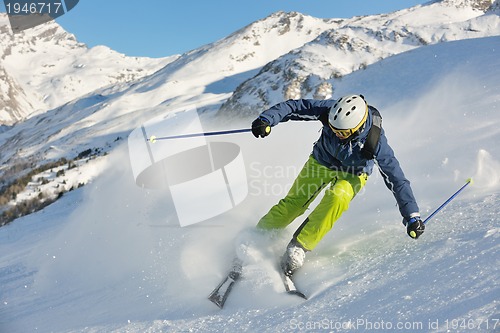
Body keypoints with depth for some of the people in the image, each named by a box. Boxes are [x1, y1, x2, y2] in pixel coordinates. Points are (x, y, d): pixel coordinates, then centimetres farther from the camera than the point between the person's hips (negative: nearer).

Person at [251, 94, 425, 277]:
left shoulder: (375, 141, -35)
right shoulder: (330, 110, -31)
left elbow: (396, 178, -29)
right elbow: (296, 106, -24)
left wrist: (412, 216, -28)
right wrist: (266, 119, -38)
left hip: (352, 173, -2)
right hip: (322, 161, 2)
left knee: (337, 198, -33)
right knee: (293, 204, -7)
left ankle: (299, 246, -20)